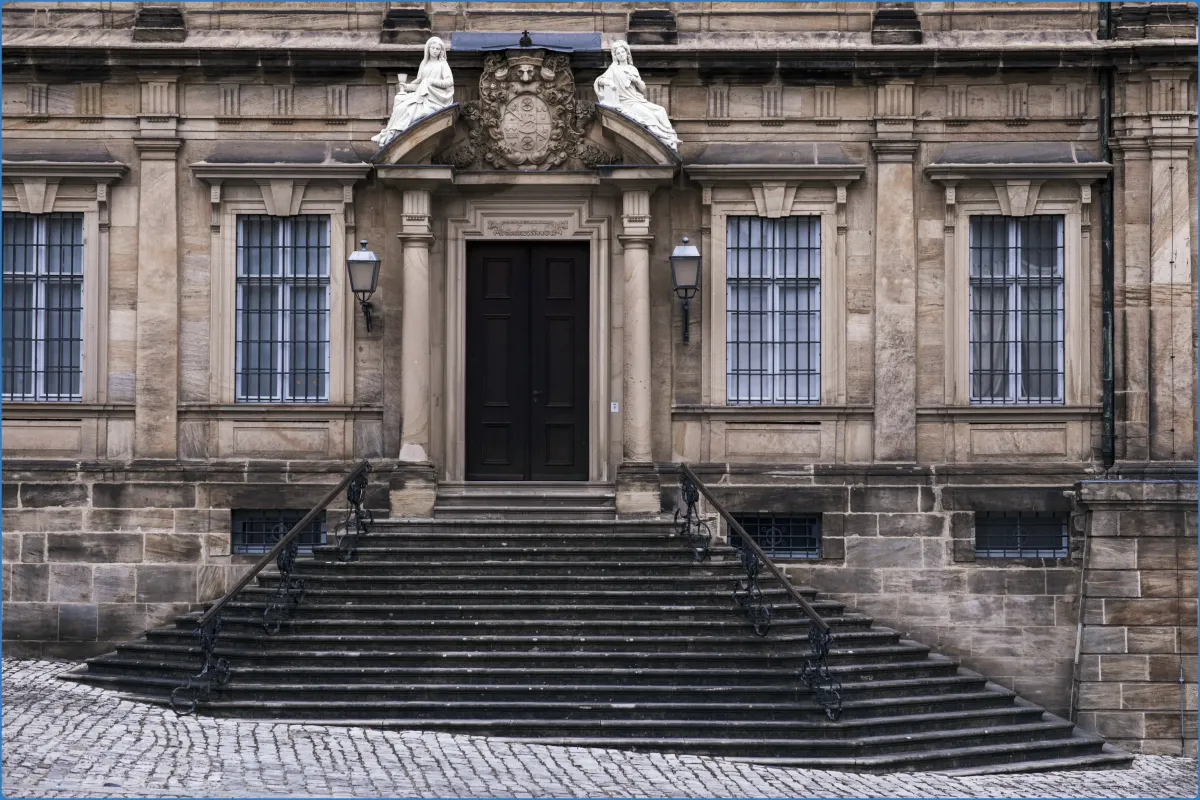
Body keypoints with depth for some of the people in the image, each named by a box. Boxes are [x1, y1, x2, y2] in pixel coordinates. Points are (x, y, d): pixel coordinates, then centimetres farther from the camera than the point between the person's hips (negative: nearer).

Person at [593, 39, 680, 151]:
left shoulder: (633, 69, 19)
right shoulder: (614, 69, 7)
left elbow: (643, 89, 17)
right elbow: (599, 80, -4)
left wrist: (636, 80, -4)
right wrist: (609, 82, -25)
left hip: (639, 100, 5)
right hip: (626, 102, -5)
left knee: (660, 111, -22)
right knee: (648, 114, -32)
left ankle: (671, 140, -30)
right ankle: (665, 141, -36)